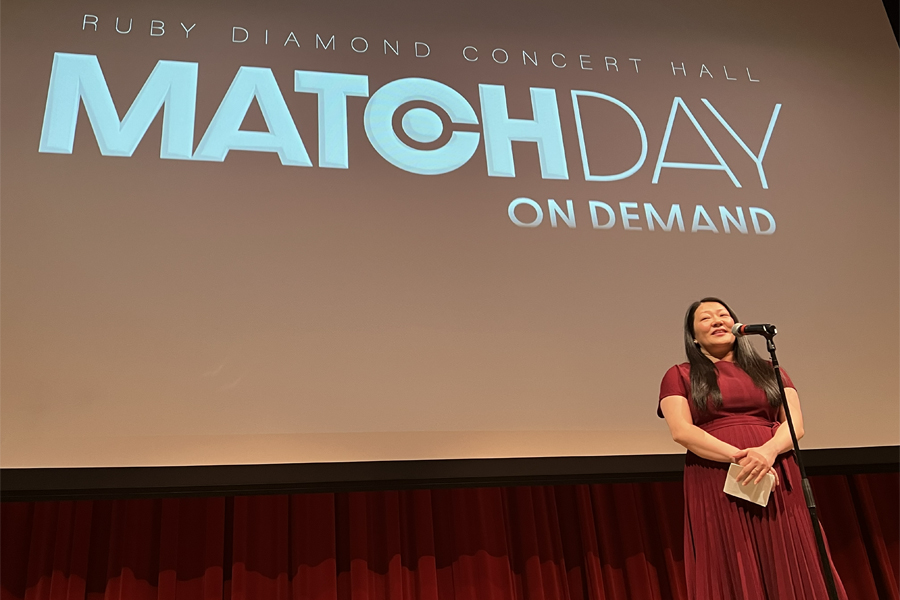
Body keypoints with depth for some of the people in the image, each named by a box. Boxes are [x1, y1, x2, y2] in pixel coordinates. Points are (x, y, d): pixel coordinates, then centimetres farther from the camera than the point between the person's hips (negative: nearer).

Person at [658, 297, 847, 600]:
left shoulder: (769, 371, 18)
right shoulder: (679, 376, 9)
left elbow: (796, 423, 6)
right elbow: (681, 431, -5)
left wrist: (768, 450, -16)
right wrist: (739, 457, -18)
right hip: (717, 489, -2)